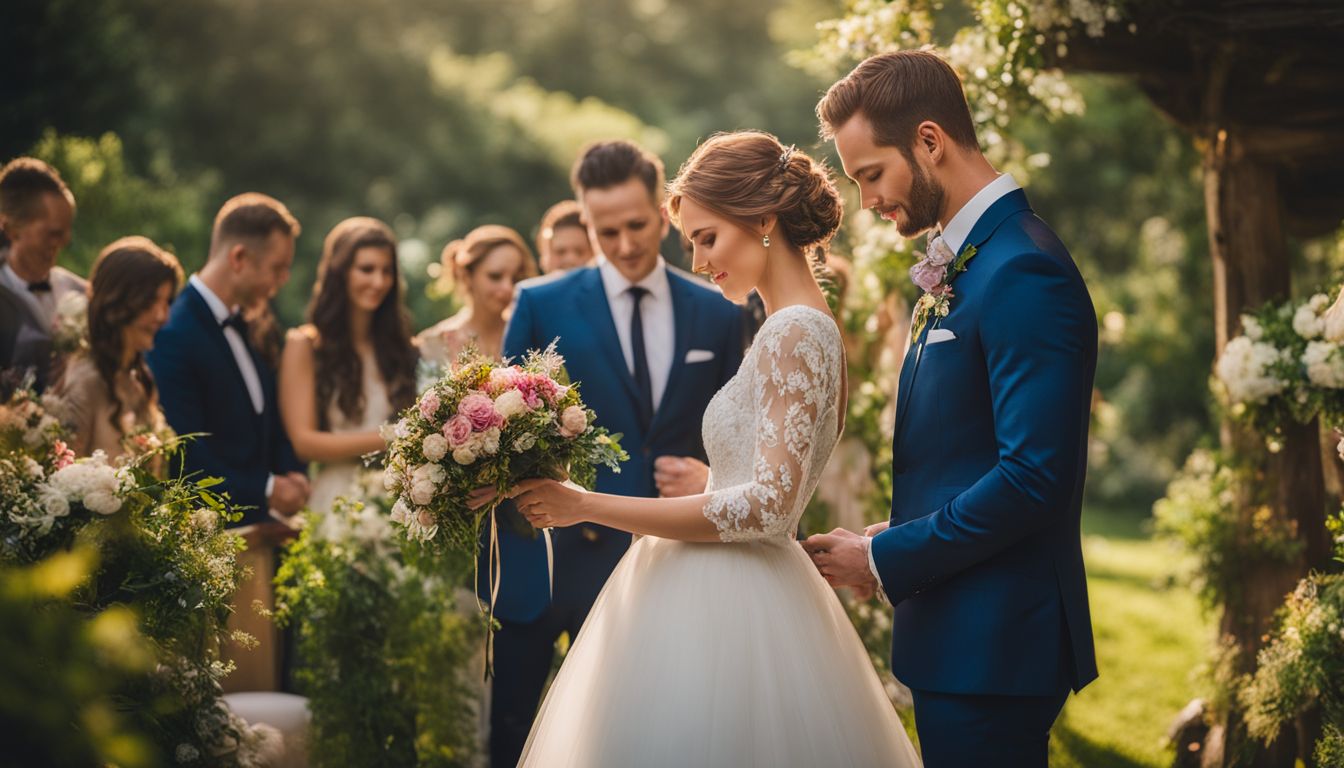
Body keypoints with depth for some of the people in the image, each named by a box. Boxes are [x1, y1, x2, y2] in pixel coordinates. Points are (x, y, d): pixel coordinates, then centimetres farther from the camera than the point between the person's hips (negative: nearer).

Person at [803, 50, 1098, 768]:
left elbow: (1034, 478, -24)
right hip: (958, 634, 10)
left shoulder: (1022, 271, -18)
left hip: (994, 644, -10)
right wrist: (897, 536, 5)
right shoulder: (960, 260, 14)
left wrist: (886, 559, -15)